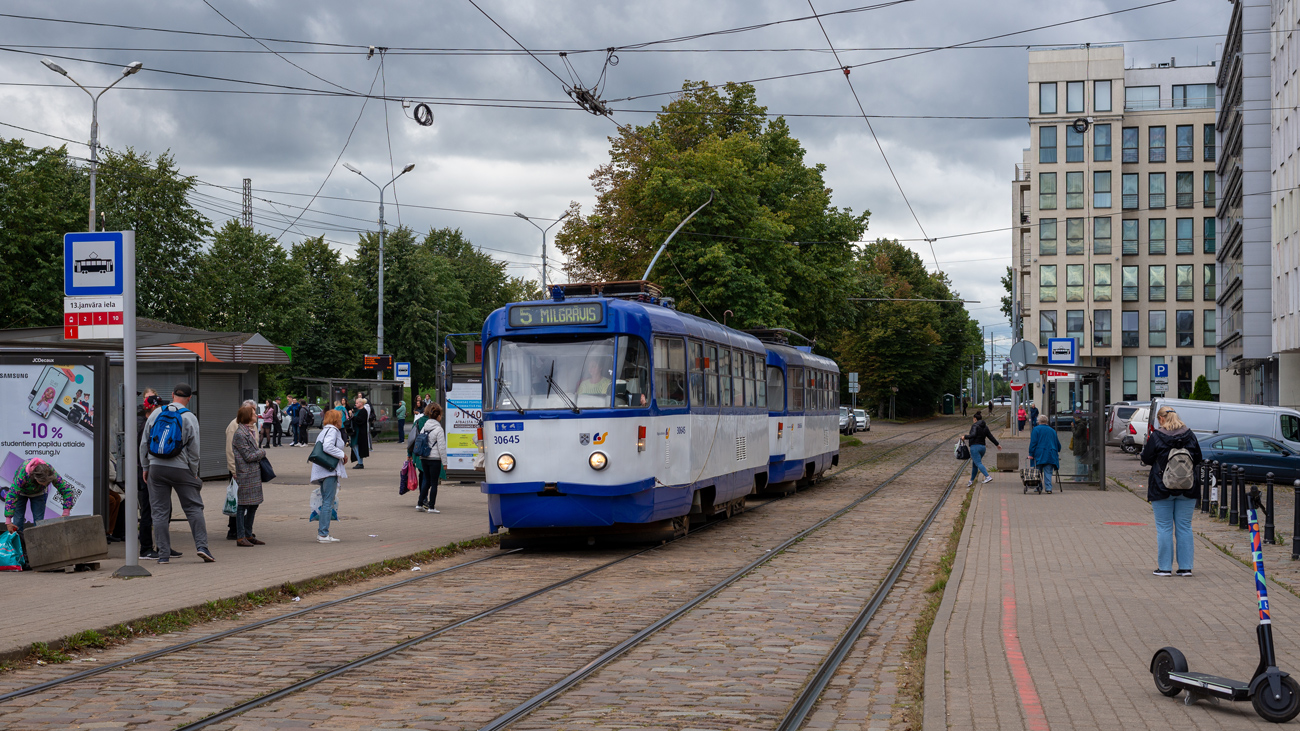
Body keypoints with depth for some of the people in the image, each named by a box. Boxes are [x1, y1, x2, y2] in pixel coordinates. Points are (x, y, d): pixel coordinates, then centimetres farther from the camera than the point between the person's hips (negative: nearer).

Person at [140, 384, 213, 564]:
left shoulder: (156, 413, 5)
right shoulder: (190, 418, -4)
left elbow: (144, 443, 9)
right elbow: (194, 449, -3)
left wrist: (145, 467, 17)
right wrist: (194, 473, 8)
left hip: (156, 467, 2)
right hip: (180, 468, -2)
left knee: (160, 511, 5)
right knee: (194, 507, 6)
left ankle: (163, 554, 5)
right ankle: (201, 546, -4)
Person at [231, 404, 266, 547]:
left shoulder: (250, 431, 14)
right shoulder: (240, 434, -15)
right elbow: (248, 456, -15)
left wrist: (259, 452, 6)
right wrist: (262, 452, -2)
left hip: (255, 474, 9)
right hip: (245, 475, -9)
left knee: (253, 505, 13)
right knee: (243, 506, -4)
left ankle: (248, 535, 20)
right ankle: (240, 537, 1)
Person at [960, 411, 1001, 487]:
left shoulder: (975, 426, -9)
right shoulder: (985, 427, 13)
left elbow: (973, 435, -23)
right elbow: (991, 437, 15)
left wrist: (965, 436, -11)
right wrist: (997, 444, 24)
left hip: (975, 447, -8)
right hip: (983, 447, 8)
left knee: (978, 464, -15)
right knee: (974, 464, 17)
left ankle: (988, 477, -32)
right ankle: (971, 480, 23)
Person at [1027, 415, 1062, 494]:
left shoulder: (1036, 429, 1)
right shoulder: (1052, 431, 15)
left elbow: (1033, 443, -6)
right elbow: (1058, 444, 20)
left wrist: (1031, 454, -6)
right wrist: (1056, 452, 34)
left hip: (1039, 455, -3)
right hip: (1051, 455, 3)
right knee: (1048, 472, -1)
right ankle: (1048, 488, -11)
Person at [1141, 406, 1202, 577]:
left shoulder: (1156, 436, -8)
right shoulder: (1189, 435, 2)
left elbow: (1146, 459, -2)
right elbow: (1198, 458, 10)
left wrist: (1146, 445, 16)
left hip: (1162, 489, -3)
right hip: (1187, 490, 3)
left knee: (1164, 528, 3)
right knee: (1184, 527, 8)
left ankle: (1164, 567, 4)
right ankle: (1185, 567, 8)